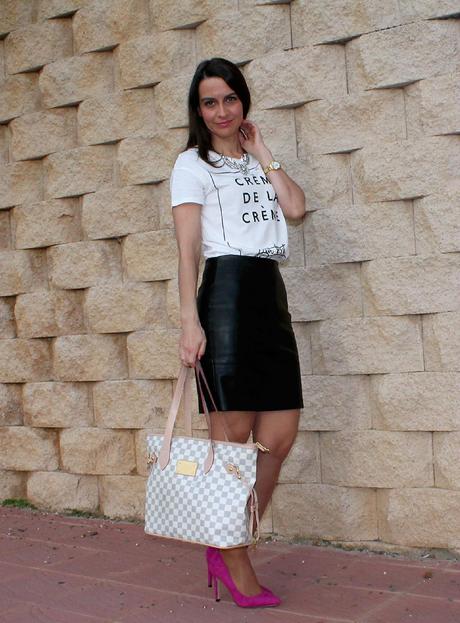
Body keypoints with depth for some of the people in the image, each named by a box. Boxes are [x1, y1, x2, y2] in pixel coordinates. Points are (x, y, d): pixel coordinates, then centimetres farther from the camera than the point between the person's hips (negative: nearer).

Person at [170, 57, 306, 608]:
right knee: (233, 434, -4)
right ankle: (236, 566, 7)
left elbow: (296, 207, 4)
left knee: (280, 436, 1)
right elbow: (188, 250, -5)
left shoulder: (257, 163, 24)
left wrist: (262, 154, 11)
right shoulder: (193, 164, 6)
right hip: (226, 290, -6)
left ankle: (230, 548, 14)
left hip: (271, 294, 7)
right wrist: (189, 321, -16)